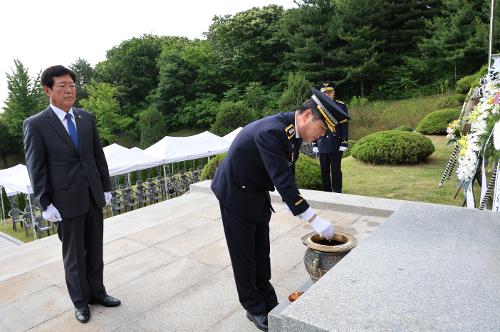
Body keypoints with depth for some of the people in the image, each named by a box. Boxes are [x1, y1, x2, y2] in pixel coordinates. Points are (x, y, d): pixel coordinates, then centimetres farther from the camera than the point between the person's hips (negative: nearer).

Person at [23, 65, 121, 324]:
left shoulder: (87, 118, 5)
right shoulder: (35, 124, -8)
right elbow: (36, 168, -7)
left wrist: (106, 187, 8)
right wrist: (45, 204, -9)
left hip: (93, 196, 4)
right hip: (67, 200, -4)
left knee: (95, 249, 15)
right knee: (74, 255, 11)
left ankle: (96, 291, 33)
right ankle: (80, 300, 29)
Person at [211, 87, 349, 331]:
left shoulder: (294, 130, -5)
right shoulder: (271, 131, -33)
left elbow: (287, 174, 6)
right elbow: (282, 180, -35)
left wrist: (292, 201, 8)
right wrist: (313, 219, -32)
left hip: (257, 192, 8)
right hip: (235, 194, -8)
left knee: (261, 252, 16)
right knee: (244, 255, 7)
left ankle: (267, 303, 32)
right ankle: (254, 308, 25)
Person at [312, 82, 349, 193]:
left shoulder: (341, 106, 0)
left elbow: (345, 126, -2)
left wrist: (344, 143, -8)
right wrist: (314, 144, 7)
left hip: (336, 146, -3)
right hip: (322, 145, 3)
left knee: (336, 170, 4)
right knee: (324, 171, 9)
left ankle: (337, 191, 14)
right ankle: (326, 191, 21)